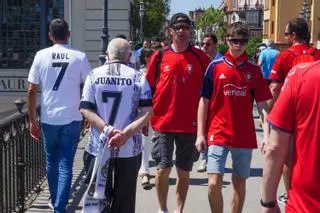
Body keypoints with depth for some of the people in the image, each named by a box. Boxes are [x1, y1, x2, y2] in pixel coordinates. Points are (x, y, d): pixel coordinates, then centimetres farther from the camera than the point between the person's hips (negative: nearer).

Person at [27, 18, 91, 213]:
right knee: (66, 165, 2)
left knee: (52, 163, 18)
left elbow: (31, 91, 0)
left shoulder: (41, 56, 0)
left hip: (48, 119, 2)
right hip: (72, 119, -2)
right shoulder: (79, 57, -3)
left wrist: (33, 120, 7)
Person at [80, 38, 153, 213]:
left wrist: (107, 130, -14)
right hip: (129, 148, 0)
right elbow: (147, 111, -10)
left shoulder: (94, 75, 1)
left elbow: (85, 109, -8)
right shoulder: (138, 77, -1)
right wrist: (126, 133, -15)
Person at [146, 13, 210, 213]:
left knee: (184, 171, 9)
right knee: (163, 168, 1)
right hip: (163, 123, 0)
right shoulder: (159, 56, 1)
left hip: (190, 124, 1)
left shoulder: (200, 57, 1)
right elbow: (148, 88, 7)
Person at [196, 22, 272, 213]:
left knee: (240, 183, 11)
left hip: (245, 136, 2)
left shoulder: (254, 70, 2)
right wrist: (200, 134, -2)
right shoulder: (215, 66, -1)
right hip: (218, 134, -1)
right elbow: (204, 101, 2)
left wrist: (267, 133, -9)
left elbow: (262, 104, 2)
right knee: (214, 183, -10)